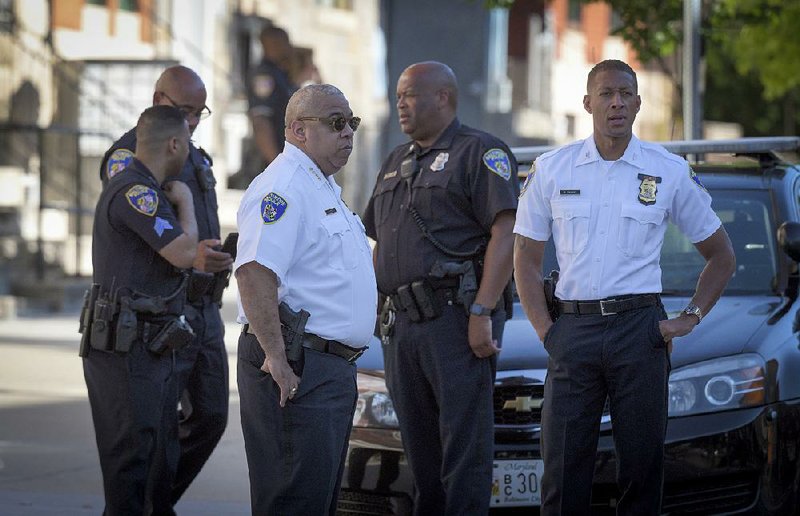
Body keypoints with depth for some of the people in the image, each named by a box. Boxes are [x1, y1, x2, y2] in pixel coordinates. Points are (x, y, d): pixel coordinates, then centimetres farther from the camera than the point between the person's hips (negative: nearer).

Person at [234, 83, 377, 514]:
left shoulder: (324, 188, 20)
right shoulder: (283, 188, -15)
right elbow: (254, 272, -26)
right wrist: (275, 357, -29)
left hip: (332, 367, 11)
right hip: (297, 371, -11)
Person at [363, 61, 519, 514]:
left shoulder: (479, 152, -3)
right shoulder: (397, 163, 23)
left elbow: (506, 233, -13)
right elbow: (380, 244, 27)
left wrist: (481, 312, -20)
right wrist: (381, 313, 16)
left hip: (456, 318, -8)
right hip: (402, 324, 8)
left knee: (464, 445, -8)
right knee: (421, 450, 11)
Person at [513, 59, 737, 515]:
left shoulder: (670, 172, 6)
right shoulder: (551, 170, 8)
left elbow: (721, 255, 14)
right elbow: (526, 260, 12)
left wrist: (691, 319, 3)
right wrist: (545, 328, 0)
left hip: (640, 328, -1)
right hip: (573, 328, 1)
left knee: (643, 465, 1)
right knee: (563, 471, -2)